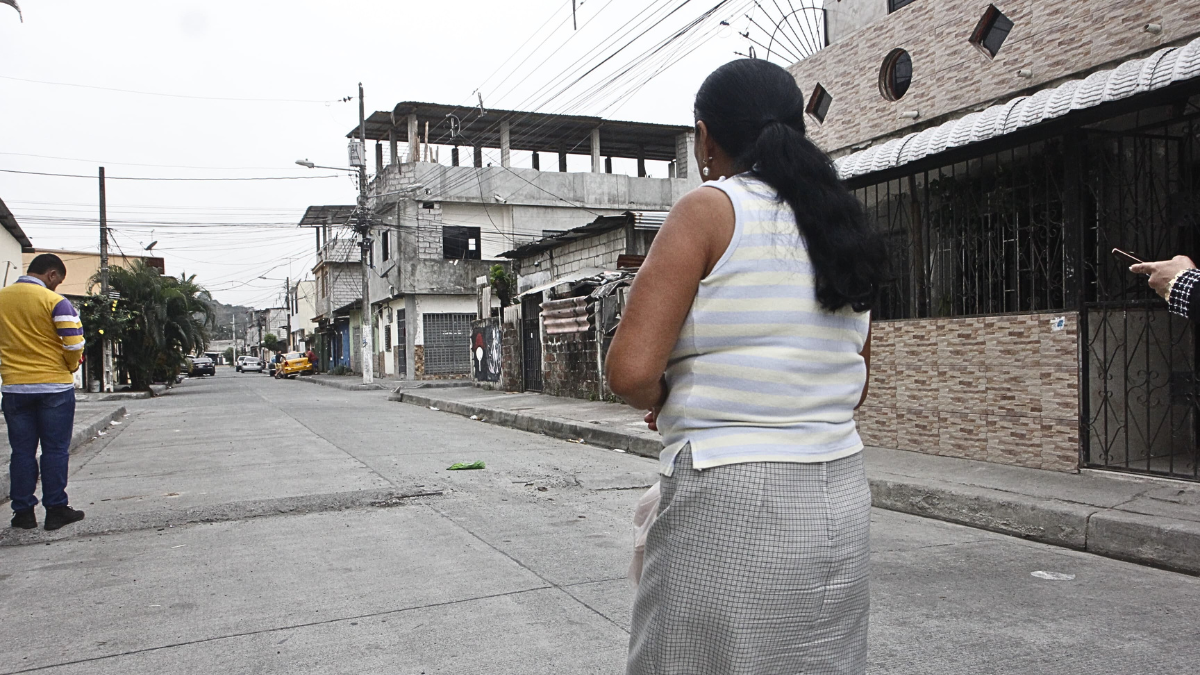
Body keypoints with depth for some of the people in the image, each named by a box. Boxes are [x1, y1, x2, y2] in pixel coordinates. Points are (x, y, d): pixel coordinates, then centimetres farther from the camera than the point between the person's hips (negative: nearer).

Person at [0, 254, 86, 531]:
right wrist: (72, 366, 4)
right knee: (55, 450, 4)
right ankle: (56, 510, 8)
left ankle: (23, 511, 15)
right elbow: (75, 345, -15)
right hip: (55, 387, -4)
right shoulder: (56, 302, -11)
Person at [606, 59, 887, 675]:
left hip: (729, 508, -7)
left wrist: (663, 401, 2)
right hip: (842, 504, 7)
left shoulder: (709, 210, -9)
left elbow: (630, 370, -18)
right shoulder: (839, 224, 11)